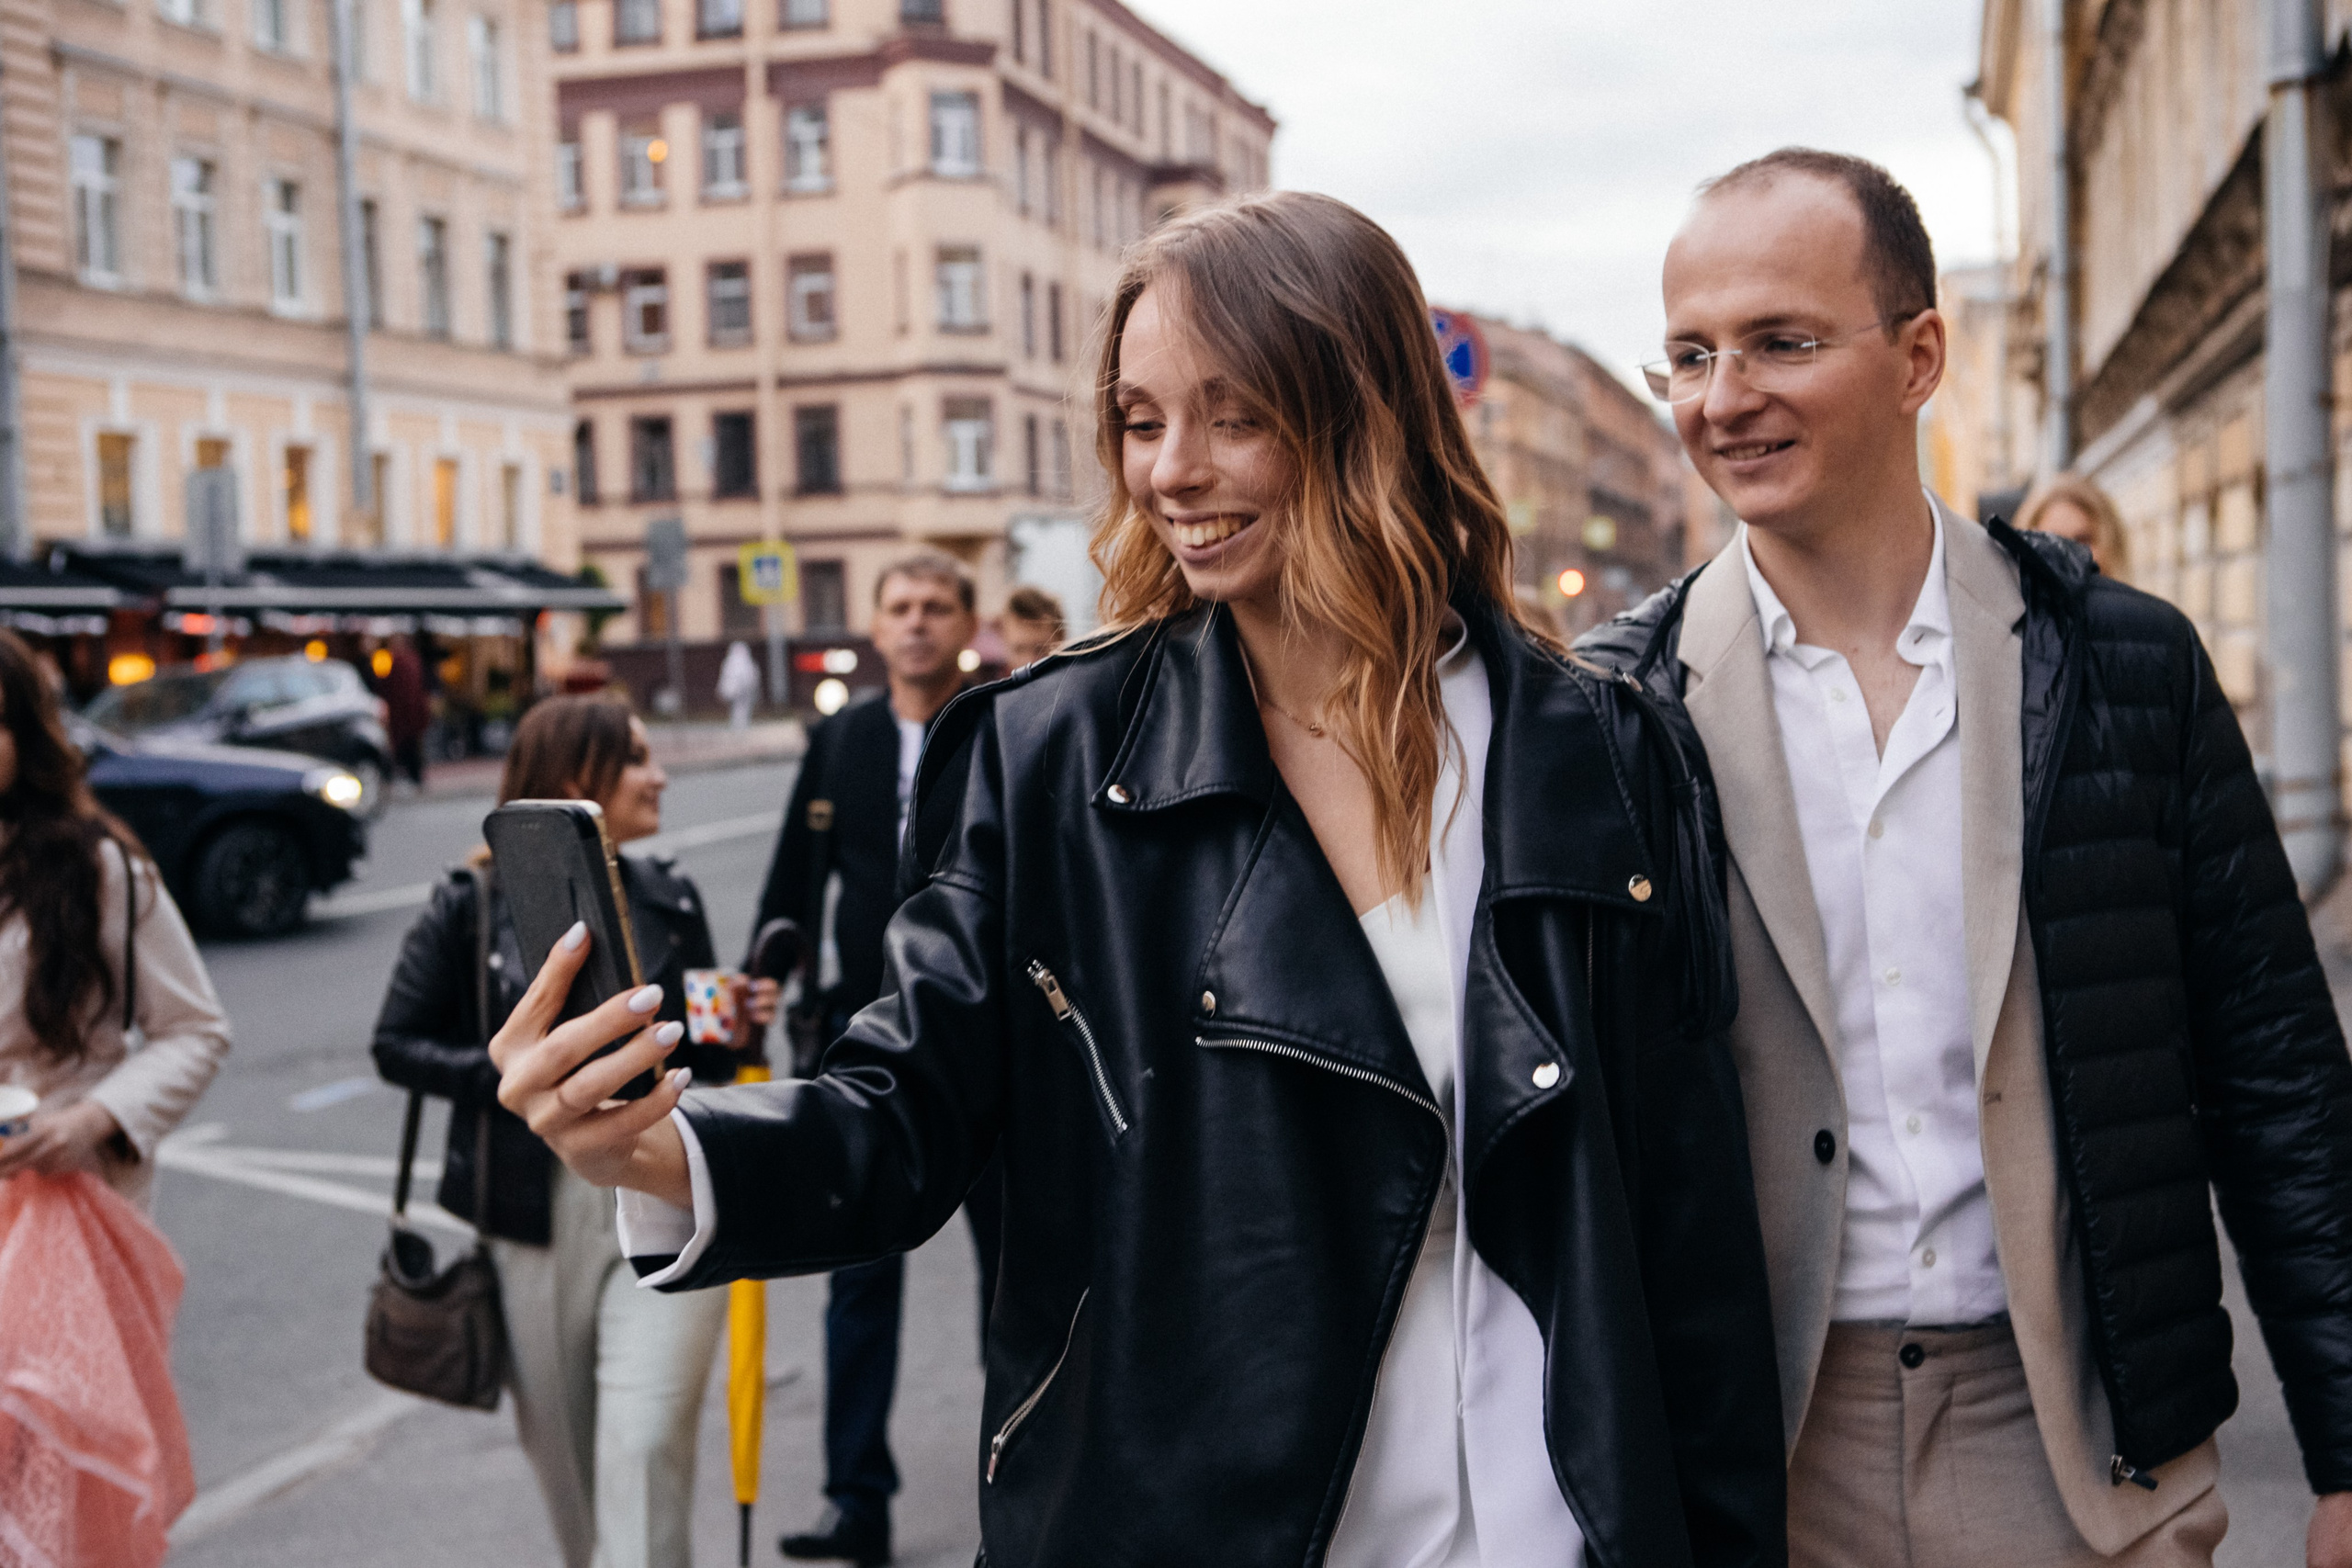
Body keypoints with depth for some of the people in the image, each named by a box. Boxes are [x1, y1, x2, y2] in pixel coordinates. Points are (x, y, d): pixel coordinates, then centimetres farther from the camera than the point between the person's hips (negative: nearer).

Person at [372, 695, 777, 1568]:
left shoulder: (669, 901, 7)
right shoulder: (475, 906, -3)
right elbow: (397, 1045, -2)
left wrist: (735, 1033, -6)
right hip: (533, 1221, -1)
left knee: (645, 1444, -12)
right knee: (562, 1453, 14)